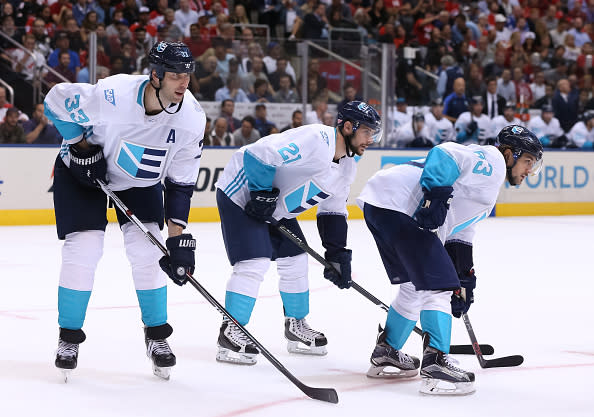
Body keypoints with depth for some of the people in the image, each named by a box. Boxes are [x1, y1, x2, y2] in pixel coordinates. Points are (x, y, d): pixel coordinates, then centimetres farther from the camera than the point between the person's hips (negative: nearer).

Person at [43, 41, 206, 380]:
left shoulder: (191, 118, -24)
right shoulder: (111, 95, -35)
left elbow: (181, 183, -17)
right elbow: (57, 101, -17)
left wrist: (179, 239, -21)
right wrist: (81, 146, -19)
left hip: (141, 179, 3)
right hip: (83, 171, -3)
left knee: (148, 250, -8)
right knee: (83, 249, -11)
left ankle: (157, 336, 10)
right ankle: (69, 338, 6)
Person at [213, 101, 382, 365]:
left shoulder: (347, 165, 3)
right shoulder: (315, 140, -29)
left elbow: (333, 210, 12)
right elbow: (259, 154, -31)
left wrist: (337, 252, 6)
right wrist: (263, 195, -25)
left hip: (277, 209, 10)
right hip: (242, 193, -10)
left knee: (296, 262, 11)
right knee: (254, 263, -17)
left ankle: (296, 326, 26)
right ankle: (230, 334, -12)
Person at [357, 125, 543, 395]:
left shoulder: (488, 191, 29)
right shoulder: (491, 159, -2)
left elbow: (461, 233, 29)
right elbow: (445, 154, -16)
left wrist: (463, 281, 26)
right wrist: (436, 195, -26)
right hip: (395, 203, -11)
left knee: (414, 286, 23)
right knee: (436, 284, -13)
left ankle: (385, 355, 35)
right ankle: (435, 365, -17)